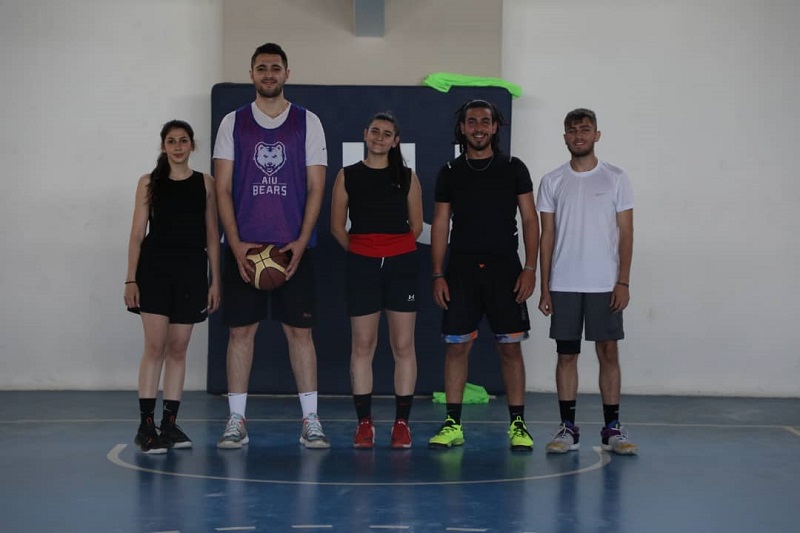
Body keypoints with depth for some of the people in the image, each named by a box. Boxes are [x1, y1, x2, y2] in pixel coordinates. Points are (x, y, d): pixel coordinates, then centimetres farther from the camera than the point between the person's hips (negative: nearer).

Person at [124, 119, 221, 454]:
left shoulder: (205, 183, 7)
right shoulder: (149, 183, 4)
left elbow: (212, 235, 8)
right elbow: (137, 234, 3)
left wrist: (215, 281, 3)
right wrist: (130, 279, -3)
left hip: (191, 272, 2)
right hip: (155, 269, -2)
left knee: (178, 349, 6)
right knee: (155, 346, -7)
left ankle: (170, 424, 13)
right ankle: (146, 426, -5)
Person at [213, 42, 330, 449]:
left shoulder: (307, 122, 6)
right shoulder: (233, 123, 6)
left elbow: (315, 187, 2)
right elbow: (223, 188, 2)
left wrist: (301, 242, -9)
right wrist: (237, 245, -8)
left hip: (293, 247, 0)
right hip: (243, 246, 0)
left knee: (299, 329, 0)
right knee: (241, 329, 2)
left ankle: (310, 420, 4)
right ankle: (236, 420, 7)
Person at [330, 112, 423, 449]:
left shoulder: (407, 177, 6)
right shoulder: (347, 176, 5)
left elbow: (416, 225, 11)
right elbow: (337, 226, 8)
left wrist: (395, 250, 9)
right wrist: (360, 252, 7)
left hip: (401, 265, 0)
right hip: (361, 266, 0)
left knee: (403, 345, 0)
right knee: (362, 345, 0)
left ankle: (402, 423, 5)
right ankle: (364, 423, 6)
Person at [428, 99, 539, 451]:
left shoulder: (513, 169, 5)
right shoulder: (450, 173, 8)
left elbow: (530, 220, 4)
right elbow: (440, 225, 8)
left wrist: (529, 268, -6)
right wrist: (437, 275, 0)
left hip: (504, 269, -1)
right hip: (461, 270, 1)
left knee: (510, 346, -1)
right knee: (457, 346, 0)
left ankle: (518, 425, 5)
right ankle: (452, 425, 6)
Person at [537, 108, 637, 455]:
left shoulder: (615, 179, 2)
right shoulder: (552, 182, 6)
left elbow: (626, 234, 1)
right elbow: (547, 236, 7)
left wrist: (623, 282, -7)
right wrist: (544, 287, 2)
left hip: (604, 284, -1)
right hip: (564, 284, 1)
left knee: (608, 353, 1)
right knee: (566, 354, 4)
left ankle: (612, 429, 7)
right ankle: (567, 428, 9)